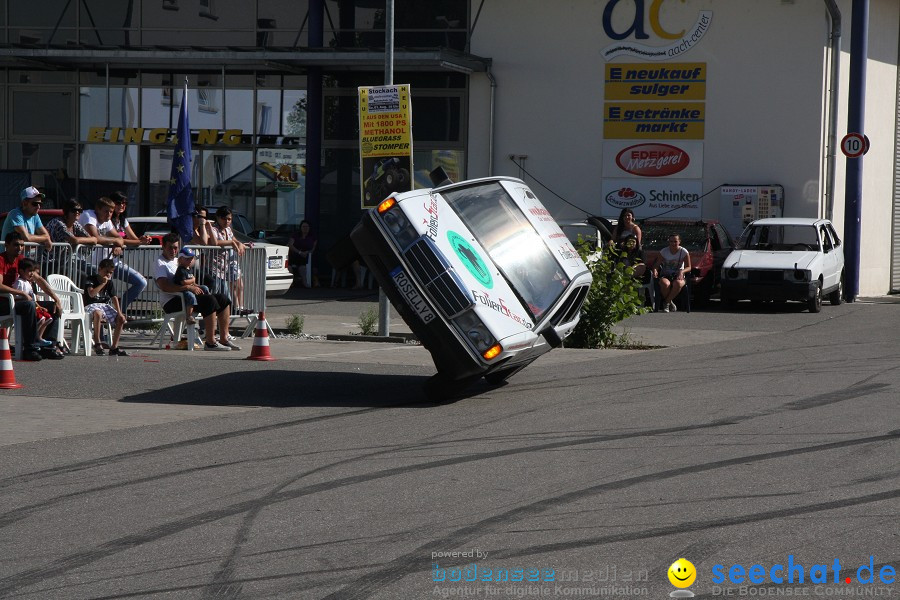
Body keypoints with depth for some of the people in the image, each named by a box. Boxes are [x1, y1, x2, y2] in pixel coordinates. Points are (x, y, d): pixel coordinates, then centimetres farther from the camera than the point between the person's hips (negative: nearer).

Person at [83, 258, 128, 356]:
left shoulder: (109, 282, 10)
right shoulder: (91, 279, -7)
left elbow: (114, 298, 6)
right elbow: (91, 294, -23)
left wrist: (119, 313, -5)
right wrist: (103, 283, -19)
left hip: (105, 305, 7)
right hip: (91, 305, -7)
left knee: (121, 319, -11)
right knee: (98, 313, -41)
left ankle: (114, 347, -5)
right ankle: (97, 344, -33)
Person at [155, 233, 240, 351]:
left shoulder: (177, 261, 23)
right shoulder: (160, 263, -6)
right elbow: (164, 286, -22)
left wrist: (194, 286, 5)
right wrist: (188, 287, -26)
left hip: (184, 297, 9)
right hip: (172, 302, -9)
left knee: (223, 300, 1)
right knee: (210, 301, -29)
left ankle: (224, 338, 0)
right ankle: (210, 342, -29)